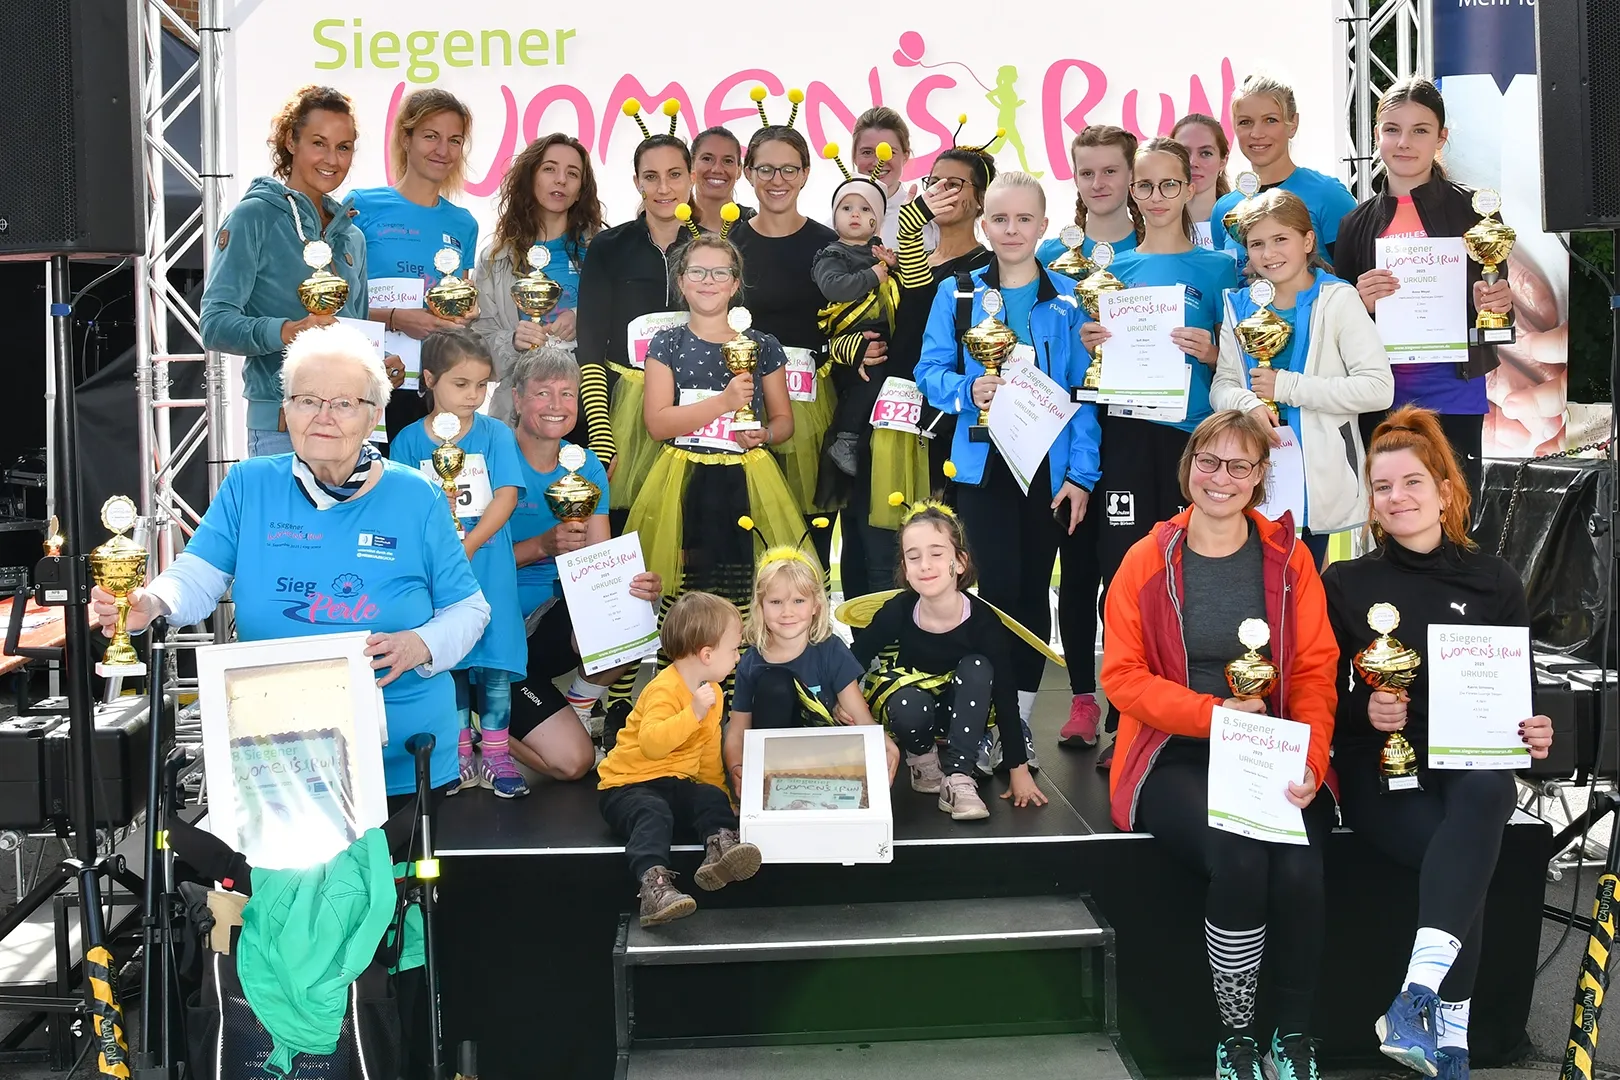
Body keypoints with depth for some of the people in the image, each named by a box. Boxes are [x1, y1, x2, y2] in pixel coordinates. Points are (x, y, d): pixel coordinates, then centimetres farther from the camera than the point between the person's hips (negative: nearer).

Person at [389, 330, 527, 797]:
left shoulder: (495, 434, 0)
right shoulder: (409, 440, 1)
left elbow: (506, 497, -7)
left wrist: (466, 547, -15)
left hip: (489, 571, 0)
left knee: (494, 662, 2)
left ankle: (495, 755, 13)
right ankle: (460, 755, 19)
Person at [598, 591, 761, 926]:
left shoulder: (712, 692, 10)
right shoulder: (664, 690, -20)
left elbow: (709, 753, 20)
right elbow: (652, 743, -36)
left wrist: (718, 792, 14)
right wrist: (694, 712, -39)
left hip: (677, 784, 8)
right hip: (628, 786, -8)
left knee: (713, 798, -20)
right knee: (653, 814, -36)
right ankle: (653, 882, -52)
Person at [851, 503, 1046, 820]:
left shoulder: (984, 621, -25)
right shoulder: (897, 612, -24)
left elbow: (1005, 697, -19)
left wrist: (1019, 769, -17)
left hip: (964, 713, 1)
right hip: (910, 711, -1)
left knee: (977, 667, -29)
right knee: (911, 704, -34)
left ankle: (958, 778, -26)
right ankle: (922, 758, -1)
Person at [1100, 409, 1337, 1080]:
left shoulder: (1289, 559, 8)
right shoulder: (1146, 561, 3)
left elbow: (1314, 673, 3)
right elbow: (1122, 675, -2)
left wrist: (1310, 763, -14)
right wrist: (1217, 712, -15)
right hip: (1175, 755, -1)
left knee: (1298, 866, -28)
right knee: (1238, 857, -30)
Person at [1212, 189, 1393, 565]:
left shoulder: (1337, 299, -4)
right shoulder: (1240, 306, 10)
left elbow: (1378, 387, -13)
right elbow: (1221, 385, 7)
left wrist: (1286, 386, -15)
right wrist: (1248, 404, -16)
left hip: (1318, 471, -3)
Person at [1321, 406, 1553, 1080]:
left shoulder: (1495, 584, 11)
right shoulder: (1346, 584, 7)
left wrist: (1536, 737, -8)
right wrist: (1364, 712, -14)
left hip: (1473, 763, 1)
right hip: (1377, 768, -1)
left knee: (1483, 797, -38)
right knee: (1463, 853, -32)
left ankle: (1417, 994, -46)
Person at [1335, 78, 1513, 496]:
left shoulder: (1472, 209, 0)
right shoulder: (1357, 222, 7)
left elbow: (1499, 298, 5)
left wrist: (1494, 305, -17)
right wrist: (1360, 303, -11)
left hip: (1453, 400, -2)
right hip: (1380, 402, 3)